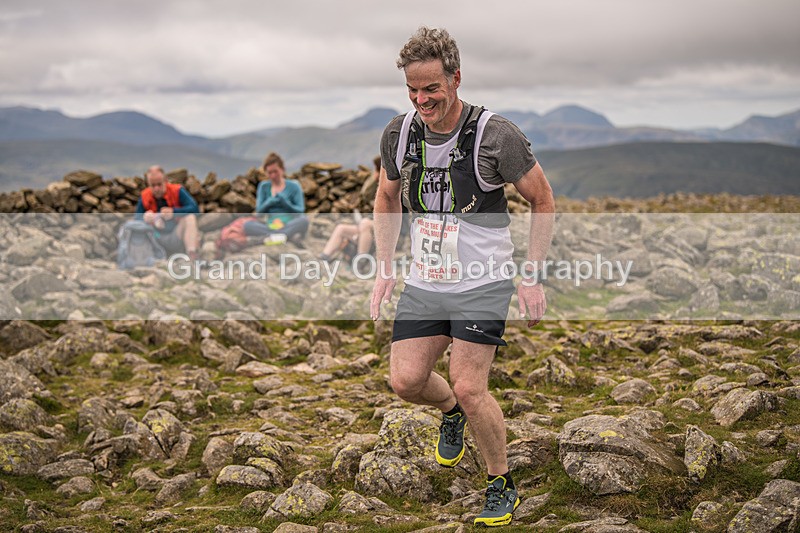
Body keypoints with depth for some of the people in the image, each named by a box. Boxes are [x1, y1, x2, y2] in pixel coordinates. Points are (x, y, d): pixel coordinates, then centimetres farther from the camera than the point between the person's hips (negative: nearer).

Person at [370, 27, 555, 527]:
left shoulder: (496, 134, -16)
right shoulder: (399, 133, -2)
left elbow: (543, 200, -5)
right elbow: (387, 196, 16)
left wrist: (531, 277, -7)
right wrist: (386, 269, 12)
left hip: (483, 284, -5)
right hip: (423, 283, 5)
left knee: (469, 388, -11)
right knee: (406, 380, -3)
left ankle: (503, 485, 13)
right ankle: (451, 411, 34)